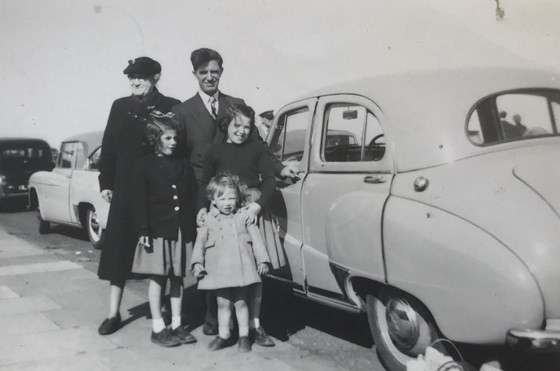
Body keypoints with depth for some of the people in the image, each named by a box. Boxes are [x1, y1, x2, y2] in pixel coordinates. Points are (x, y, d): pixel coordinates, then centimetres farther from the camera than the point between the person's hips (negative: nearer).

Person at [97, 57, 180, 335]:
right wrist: (106, 183, 5)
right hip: (125, 190, 3)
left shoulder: (171, 108, -2)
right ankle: (113, 313, 11)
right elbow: (108, 146, 10)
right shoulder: (120, 106, 9)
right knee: (118, 248, 3)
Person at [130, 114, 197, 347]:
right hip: (158, 230, -4)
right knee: (158, 278, 2)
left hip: (181, 230, 4)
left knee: (177, 277, 10)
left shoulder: (183, 166, 10)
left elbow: (191, 199, 11)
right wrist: (143, 230, -12)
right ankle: (157, 328, 11)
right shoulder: (145, 165, -2)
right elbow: (139, 201, -6)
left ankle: (176, 325, 20)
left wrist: (193, 228, 6)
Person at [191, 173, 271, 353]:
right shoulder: (208, 220, 5)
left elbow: (256, 238, 5)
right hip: (219, 269, 1)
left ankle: (244, 336, 18)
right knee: (223, 303, 9)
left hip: (241, 267, -1)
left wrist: (262, 260, 3)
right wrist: (197, 262, -5)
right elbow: (200, 242, 5)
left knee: (241, 302, 7)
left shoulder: (244, 216, 4)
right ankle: (223, 335, 22)